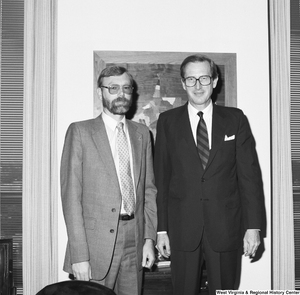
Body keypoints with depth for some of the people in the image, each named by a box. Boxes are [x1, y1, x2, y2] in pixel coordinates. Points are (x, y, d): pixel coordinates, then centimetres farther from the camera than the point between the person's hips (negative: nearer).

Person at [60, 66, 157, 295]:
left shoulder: (142, 133, 11)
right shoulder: (80, 131, -3)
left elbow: (149, 190, 12)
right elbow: (71, 195, -8)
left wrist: (150, 237, 4)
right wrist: (79, 255, -13)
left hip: (135, 242, 4)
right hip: (96, 243, -3)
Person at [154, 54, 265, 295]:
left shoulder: (235, 119, 4)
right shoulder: (168, 122, 4)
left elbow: (249, 174, 2)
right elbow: (161, 178, 3)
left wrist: (253, 226, -3)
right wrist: (162, 229, -1)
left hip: (226, 228, 0)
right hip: (182, 229, 0)